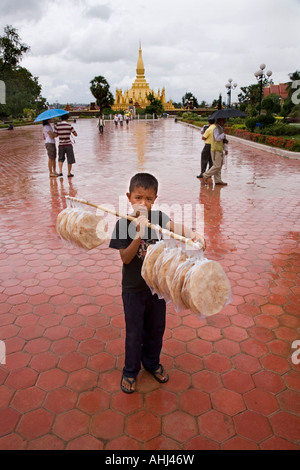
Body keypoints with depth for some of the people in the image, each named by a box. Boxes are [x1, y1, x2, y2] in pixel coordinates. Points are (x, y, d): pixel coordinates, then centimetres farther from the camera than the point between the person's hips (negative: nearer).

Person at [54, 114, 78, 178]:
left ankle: (60, 172, 5)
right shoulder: (69, 126, -7)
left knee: (61, 159, 19)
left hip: (61, 145, 3)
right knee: (70, 160, 10)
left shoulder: (57, 125, -2)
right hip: (68, 145, -2)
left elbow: (55, 135, 1)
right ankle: (69, 173, 13)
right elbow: (76, 134, -1)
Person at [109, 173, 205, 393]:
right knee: (134, 332, 12)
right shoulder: (123, 223, -14)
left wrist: (192, 233, -48)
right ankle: (130, 371, 36)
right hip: (133, 289, -3)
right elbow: (125, 258, -18)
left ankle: (152, 363, 46)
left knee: (156, 328, 20)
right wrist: (139, 235, -32)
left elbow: (174, 227, -26)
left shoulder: (158, 217, -7)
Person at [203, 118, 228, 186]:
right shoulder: (216, 129, -11)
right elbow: (217, 138, -26)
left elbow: (223, 140, 23)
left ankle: (218, 180, 11)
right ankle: (205, 176, 0)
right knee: (217, 166, -11)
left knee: (219, 166, 8)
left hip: (220, 150, 9)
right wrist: (223, 134, -14)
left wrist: (226, 149, 18)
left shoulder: (221, 129, 18)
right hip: (216, 150, -9)